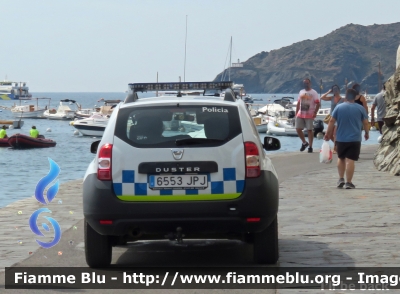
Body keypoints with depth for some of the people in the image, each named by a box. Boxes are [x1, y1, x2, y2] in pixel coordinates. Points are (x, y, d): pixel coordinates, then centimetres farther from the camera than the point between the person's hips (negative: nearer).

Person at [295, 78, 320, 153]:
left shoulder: (314, 93, -4)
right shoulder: (301, 92, 13)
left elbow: (317, 104, -8)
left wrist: (315, 113, -17)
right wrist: (296, 113, 11)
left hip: (309, 115, -5)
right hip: (300, 114, 5)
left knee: (309, 130, -2)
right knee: (298, 129, 1)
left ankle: (310, 147, 3)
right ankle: (304, 142, 21)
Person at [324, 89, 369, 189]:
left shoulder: (338, 107, -1)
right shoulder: (360, 108, -2)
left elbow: (332, 121, -1)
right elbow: (365, 123, 3)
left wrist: (328, 134, 8)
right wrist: (367, 133, 19)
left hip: (341, 139, 2)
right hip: (354, 139, -2)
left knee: (341, 158, 19)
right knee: (350, 160, -3)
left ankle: (341, 179, 16)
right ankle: (348, 182, -3)